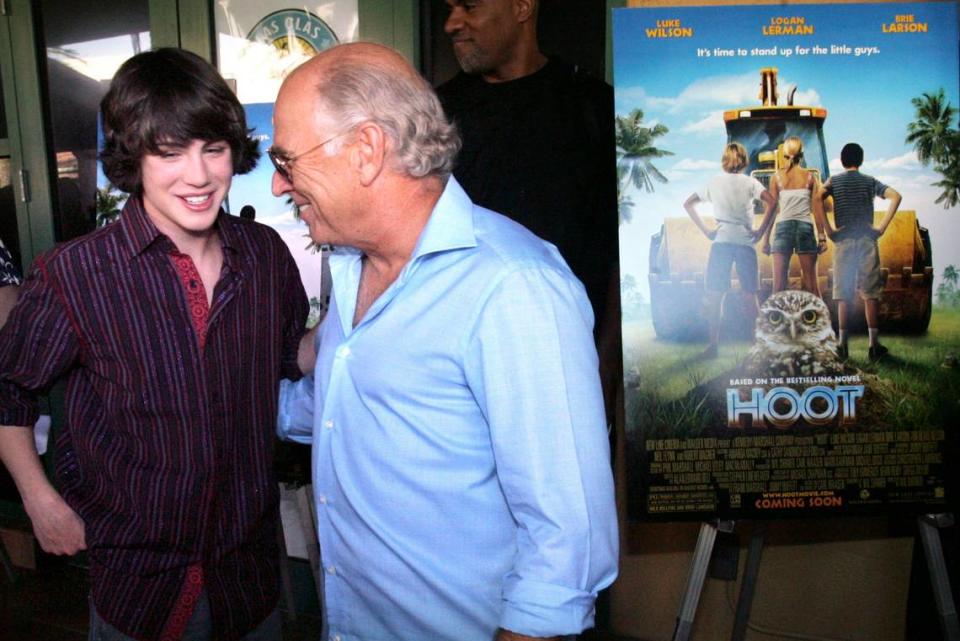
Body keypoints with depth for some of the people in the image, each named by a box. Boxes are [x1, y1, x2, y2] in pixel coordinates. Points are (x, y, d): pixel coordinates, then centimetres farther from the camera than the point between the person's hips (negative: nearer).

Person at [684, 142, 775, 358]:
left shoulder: (714, 182, 9)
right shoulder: (750, 182, 4)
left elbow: (688, 204, 12)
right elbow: (772, 202, -9)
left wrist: (706, 230, 10)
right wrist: (761, 232, -2)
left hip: (720, 242, 0)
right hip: (745, 242, 0)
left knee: (715, 296, 2)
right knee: (752, 295, 9)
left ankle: (714, 344, -3)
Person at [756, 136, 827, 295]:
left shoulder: (777, 177, 3)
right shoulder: (810, 176, 3)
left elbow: (771, 209, 1)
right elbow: (817, 209, 0)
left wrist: (766, 238, 5)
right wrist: (822, 237, 4)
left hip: (783, 227, 0)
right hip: (805, 227, 0)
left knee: (779, 282, 1)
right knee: (811, 283, 5)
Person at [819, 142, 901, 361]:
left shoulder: (834, 180, 6)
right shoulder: (870, 181, 7)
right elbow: (895, 196, -6)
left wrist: (828, 229, -8)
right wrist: (882, 227, -5)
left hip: (843, 241, 0)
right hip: (867, 239, 0)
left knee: (843, 293, 2)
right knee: (871, 293, 2)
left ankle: (842, 344, -1)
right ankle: (874, 345, 1)